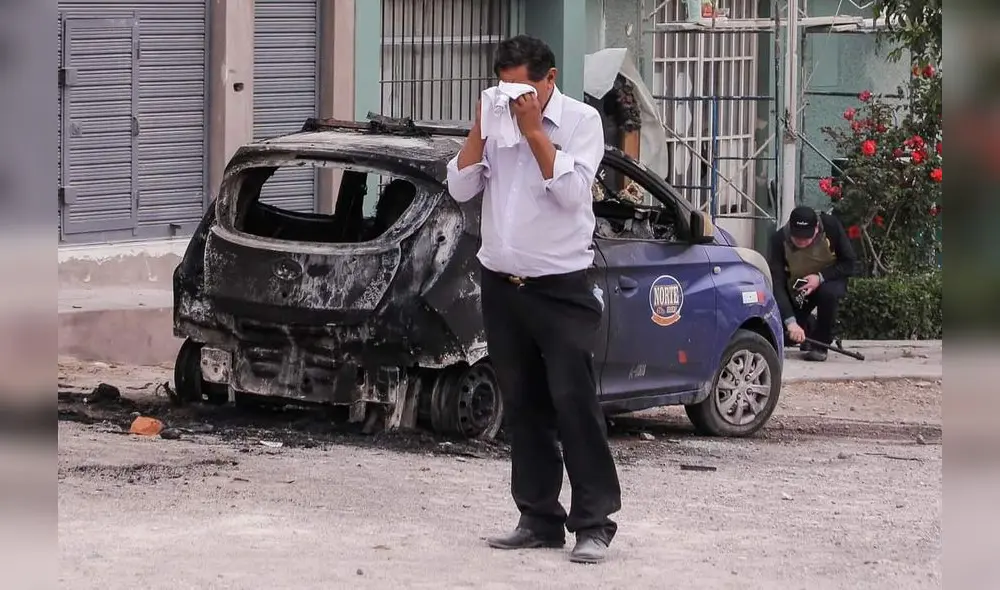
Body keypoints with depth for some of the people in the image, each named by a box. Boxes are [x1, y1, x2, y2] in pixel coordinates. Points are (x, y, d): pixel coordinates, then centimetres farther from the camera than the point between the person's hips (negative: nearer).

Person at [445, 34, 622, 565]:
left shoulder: (580, 120, -6)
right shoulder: (495, 120, 8)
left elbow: (570, 191, -17)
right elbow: (461, 188, 2)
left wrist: (533, 130, -17)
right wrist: (480, 128, -8)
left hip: (561, 287, -5)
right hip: (501, 285, 5)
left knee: (573, 403, -9)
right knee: (522, 407, 8)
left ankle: (594, 524, -7)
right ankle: (539, 518, 13)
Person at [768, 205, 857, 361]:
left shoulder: (831, 226, -26)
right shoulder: (780, 239, -26)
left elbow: (849, 263, -15)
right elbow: (777, 283, -29)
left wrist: (820, 277, -30)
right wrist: (790, 322, -39)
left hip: (828, 280, -1)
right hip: (796, 290, 2)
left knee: (829, 293, -37)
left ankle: (820, 345, -16)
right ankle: (810, 330, 23)